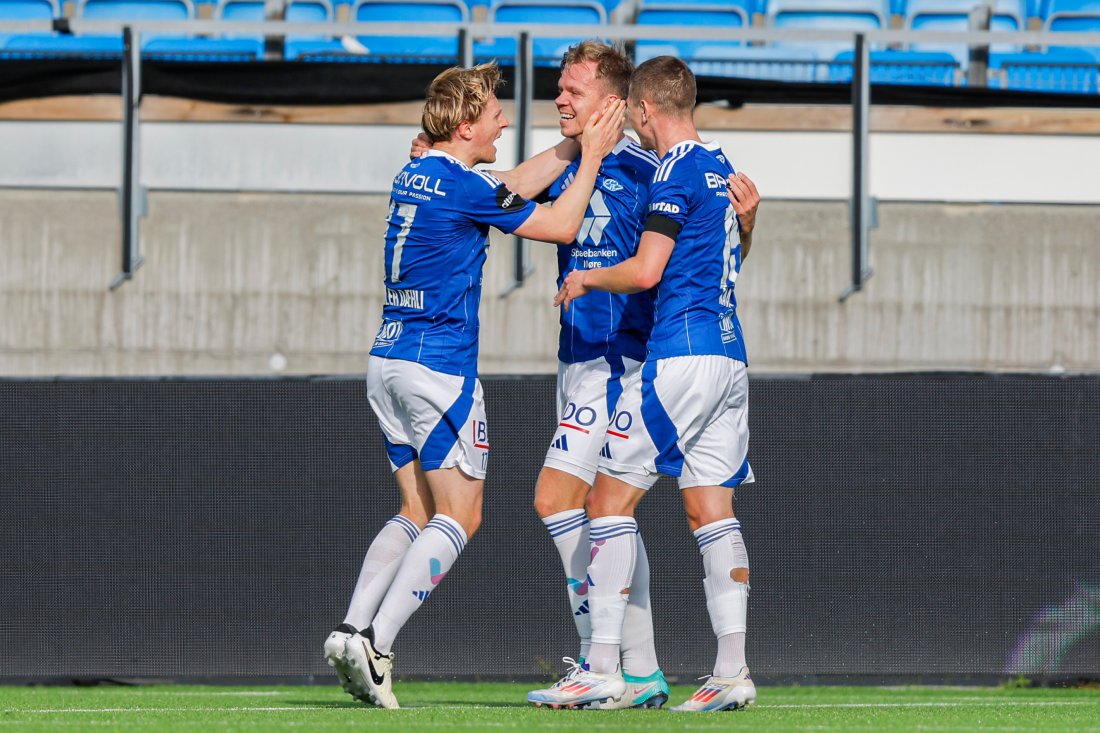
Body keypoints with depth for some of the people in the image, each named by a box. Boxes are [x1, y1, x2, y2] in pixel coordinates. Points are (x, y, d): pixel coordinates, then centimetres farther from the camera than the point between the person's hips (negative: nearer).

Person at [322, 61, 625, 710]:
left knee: (418, 513, 14)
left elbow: (507, 193, 26)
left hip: (388, 362, 9)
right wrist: (592, 156, 2)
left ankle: (354, 629, -2)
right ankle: (376, 645, -15)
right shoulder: (464, 187, -14)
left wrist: (569, 149, 28)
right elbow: (560, 226, -7)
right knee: (459, 518, -3)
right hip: (440, 367, -9)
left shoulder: (413, 176, 12)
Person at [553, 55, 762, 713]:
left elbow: (646, 270, -15)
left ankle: (605, 667, -6)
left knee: (611, 497, -3)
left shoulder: (677, 171, -10)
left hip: (682, 354, -9)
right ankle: (733, 672, -4)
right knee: (713, 509, 5)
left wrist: (586, 279, 0)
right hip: (730, 356, 9)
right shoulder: (721, 168, 17)